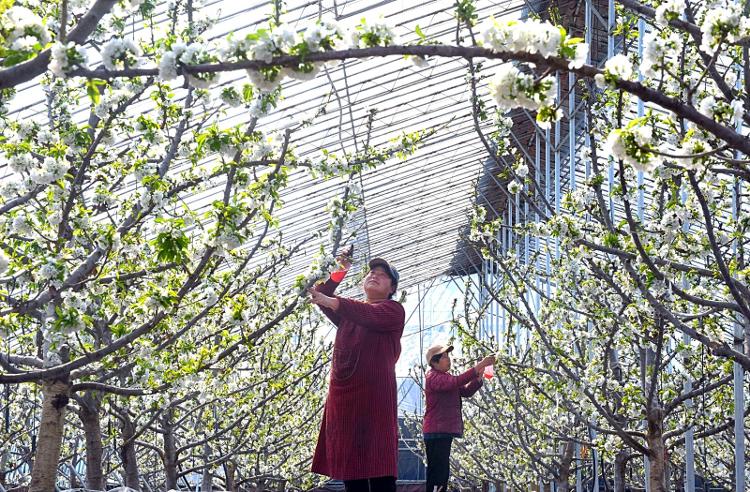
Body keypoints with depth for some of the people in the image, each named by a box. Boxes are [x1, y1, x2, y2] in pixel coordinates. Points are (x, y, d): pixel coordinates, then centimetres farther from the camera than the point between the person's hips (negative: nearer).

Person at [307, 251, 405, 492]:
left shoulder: (393, 310, 4)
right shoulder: (349, 311, 24)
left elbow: (369, 314, -17)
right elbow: (321, 297, 11)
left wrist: (330, 301, -29)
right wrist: (338, 273, -2)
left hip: (373, 394, -6)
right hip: (342, 393, 6)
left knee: (378, 468, -13)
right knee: (350, 468, 0)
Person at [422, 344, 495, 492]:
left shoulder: (445, 377, 21)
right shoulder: (433, 378, -12)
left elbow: (465, 391, 15)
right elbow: (456, 382, -28)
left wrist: (478, 378, -3)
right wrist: (479, 366, -29)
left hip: (444, 432, 10)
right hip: (437, 432, -10)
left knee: (442, 473, 11)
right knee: (437, 474, -15)